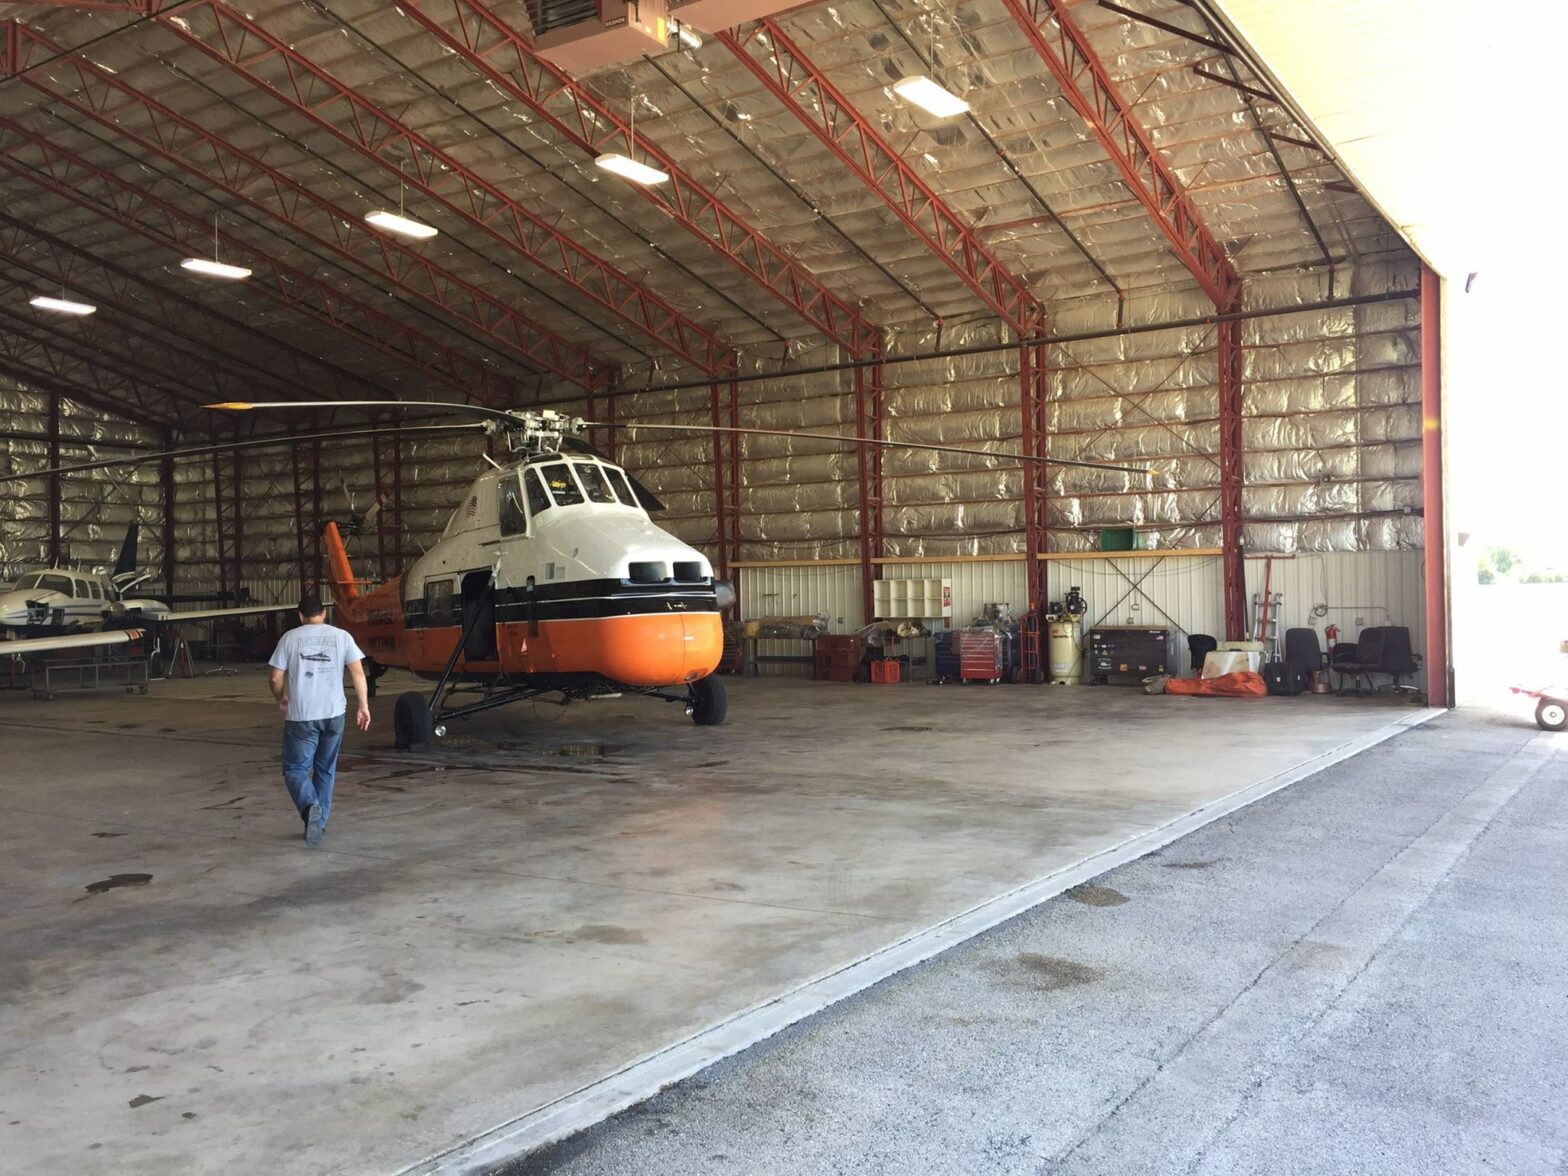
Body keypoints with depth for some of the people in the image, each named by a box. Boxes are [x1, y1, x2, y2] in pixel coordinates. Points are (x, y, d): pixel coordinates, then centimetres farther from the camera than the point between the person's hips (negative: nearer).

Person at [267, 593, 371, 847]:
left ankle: (310, 806, -22)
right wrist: (363, 706, 0)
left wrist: (281, 699, 20)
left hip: (300, 716, -2)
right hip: (334, 713, 2)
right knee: (326, 770, 17)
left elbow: (275, 678, 0)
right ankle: (319, 822, 20)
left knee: (295, 769, 6)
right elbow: (358, 671, -4)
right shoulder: (341, 636, 4)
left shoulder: (290, 638, 1)